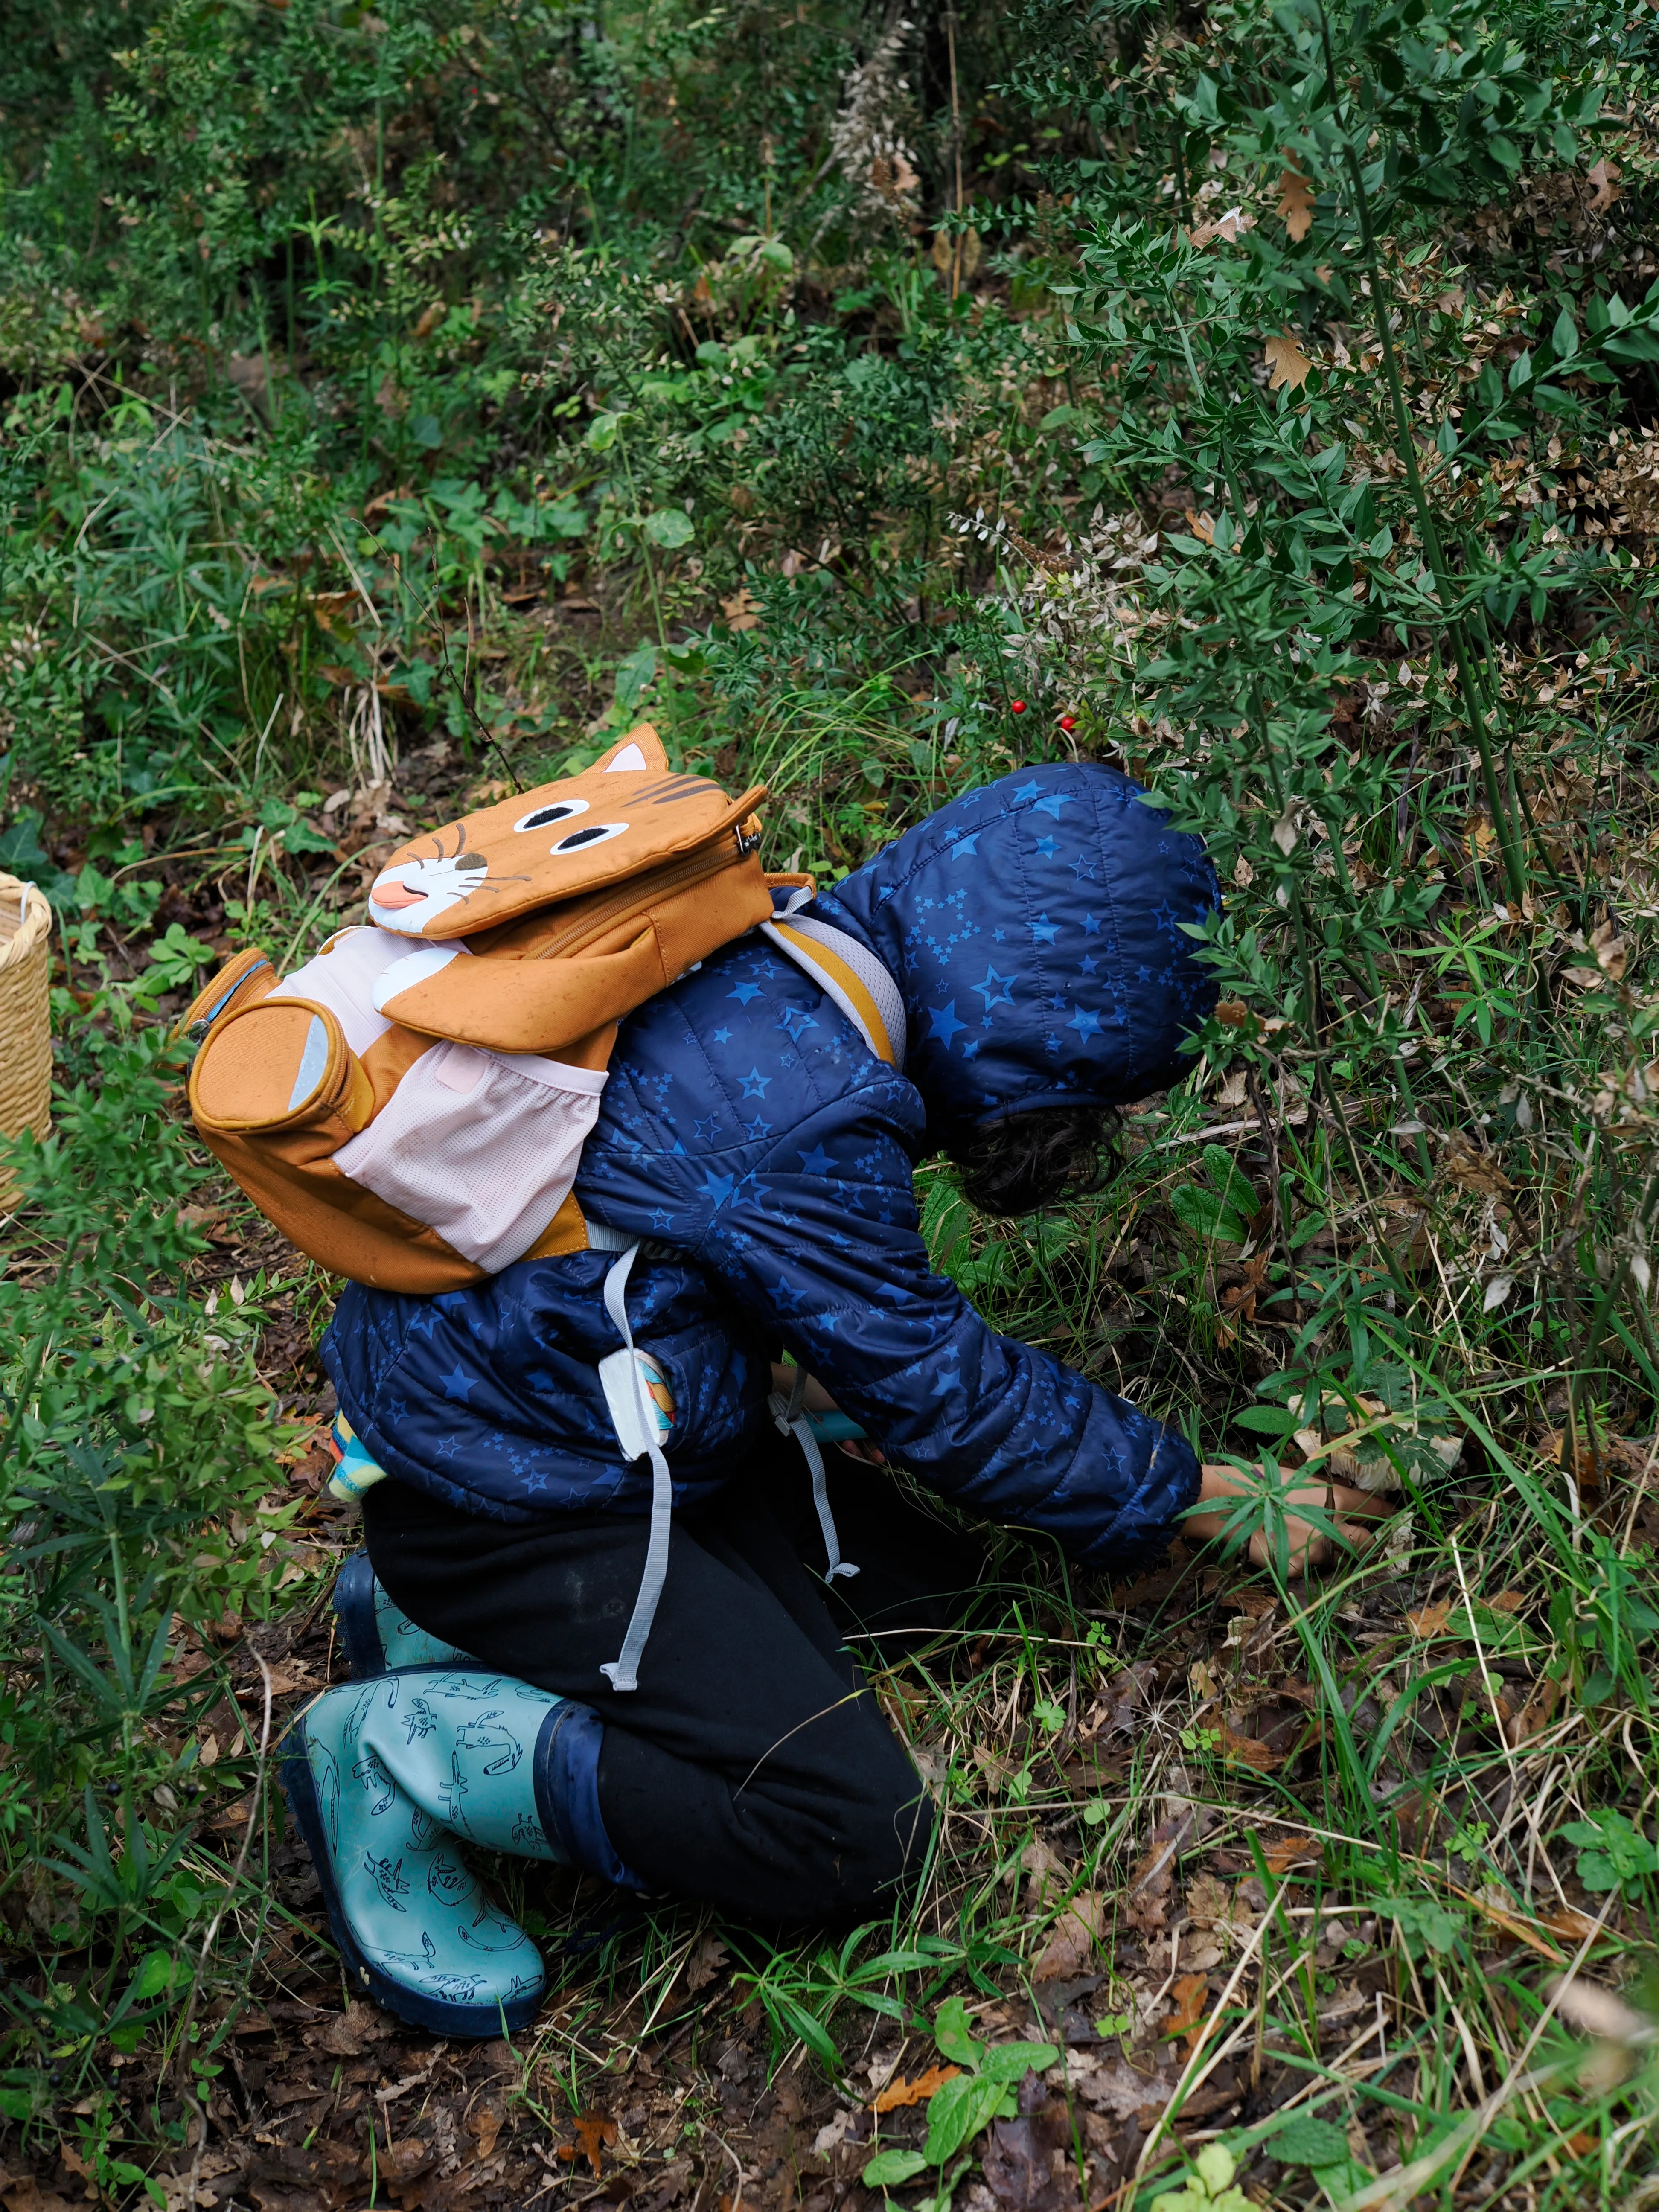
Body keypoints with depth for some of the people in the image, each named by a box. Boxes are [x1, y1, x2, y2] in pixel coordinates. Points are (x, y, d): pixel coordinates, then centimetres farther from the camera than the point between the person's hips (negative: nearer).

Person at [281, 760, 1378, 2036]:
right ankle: (399, 1754, -4)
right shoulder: (799, 1122, -30)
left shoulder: (767, 961, -2)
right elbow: (941, 1393, -15)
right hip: (506, 1511, -10)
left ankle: (445, 1611, 13)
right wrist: (1194, 1497, -3)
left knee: (919, 1581, 14)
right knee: (855, 1836, -11)